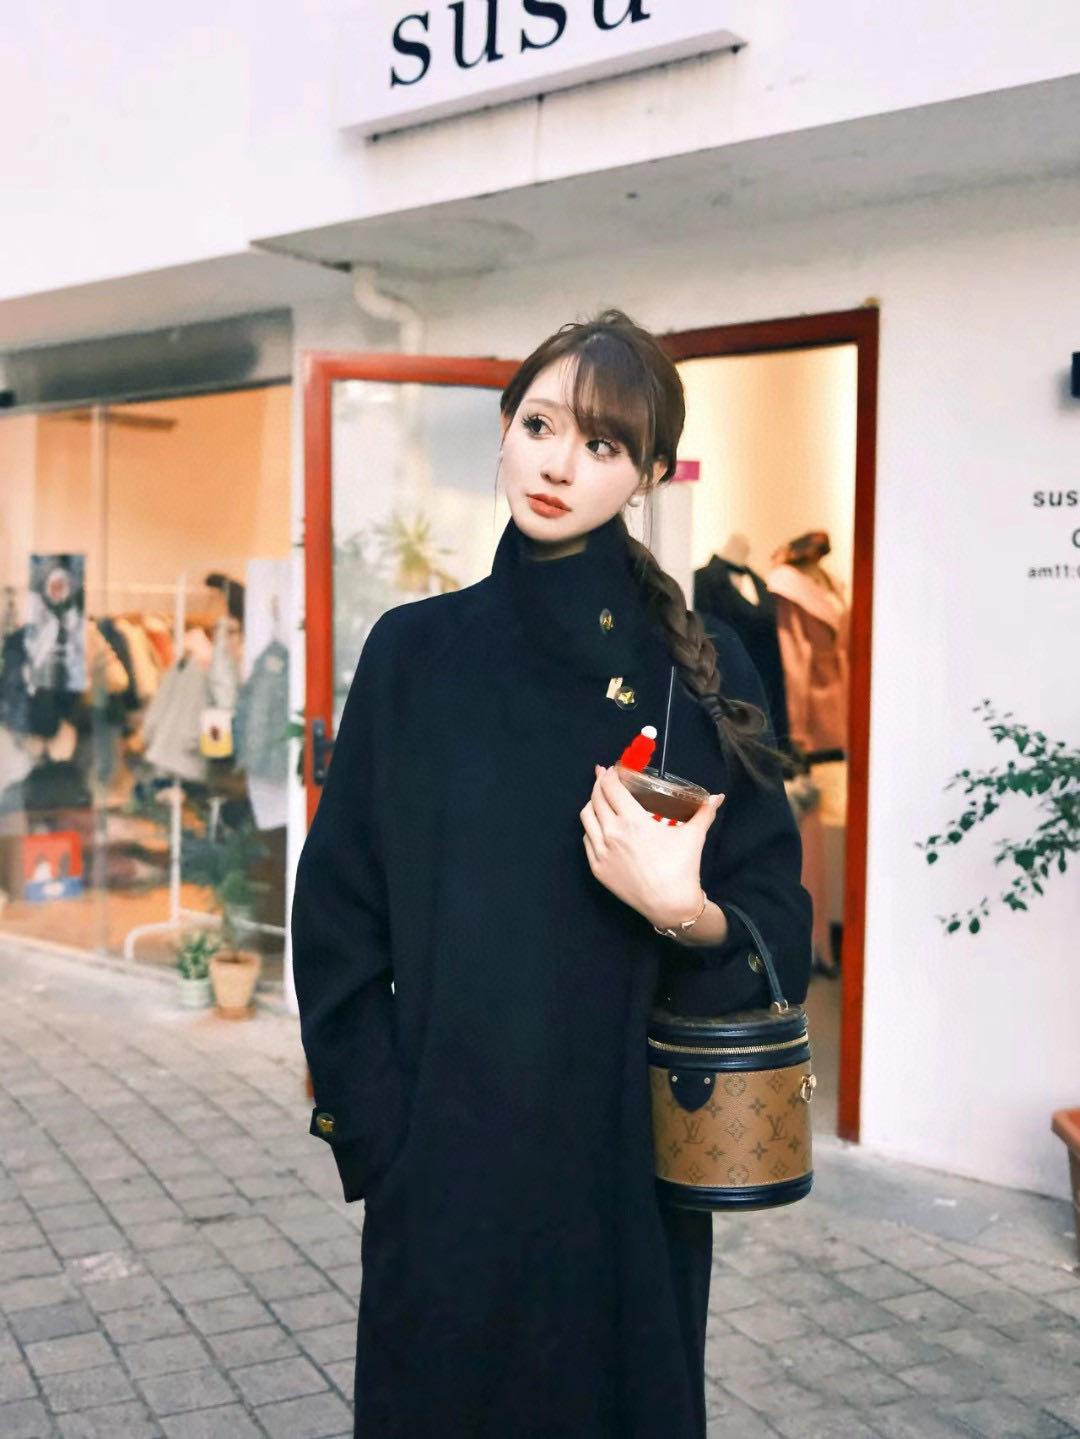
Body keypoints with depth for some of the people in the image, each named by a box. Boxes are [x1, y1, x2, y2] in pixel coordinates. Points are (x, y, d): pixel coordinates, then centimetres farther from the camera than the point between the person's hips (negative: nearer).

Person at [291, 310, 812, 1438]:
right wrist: (380, 1132, -5)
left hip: (625, 1162, 0)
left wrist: (687, 912, -22)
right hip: (442, 1163, 1)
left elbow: (778, 930, -1)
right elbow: (339, 911, 1)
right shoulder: (416, 651, 1)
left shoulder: (698, 668, -3)